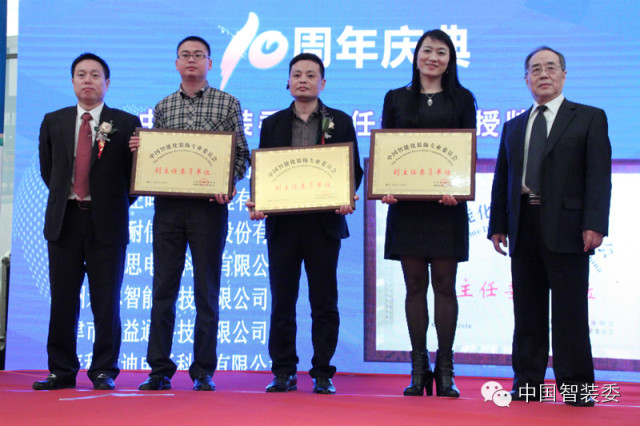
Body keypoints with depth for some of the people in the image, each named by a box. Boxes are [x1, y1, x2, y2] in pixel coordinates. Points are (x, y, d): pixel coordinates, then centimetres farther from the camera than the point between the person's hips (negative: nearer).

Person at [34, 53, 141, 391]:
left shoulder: (126, 123, 2)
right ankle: (62, 370, 13)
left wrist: (117, 204, 1)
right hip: (64, 220, 3)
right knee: (62, 300, 5)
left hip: (106, 223, -3)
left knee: (106, 302, 0)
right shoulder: (53, 122, 11)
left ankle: (104, 371, 9)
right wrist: (64, 198, 12)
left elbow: (135, 171, 4)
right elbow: (47, 169, 18)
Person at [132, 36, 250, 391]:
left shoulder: (227, 103, 6)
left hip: (209, 206, -3)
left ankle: (204, 372, 10)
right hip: (167, 205, 3)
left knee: (206, 292, 2)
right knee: (163, 289, 2)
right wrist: (139, 149, -3)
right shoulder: (162, 107, 15)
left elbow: (241, 154, 2)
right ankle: (160, 370, 9)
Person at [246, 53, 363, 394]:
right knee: (282, 300, 5)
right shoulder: (272, 124, 12)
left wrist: (345, 199, -13)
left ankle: (322, 373, 11)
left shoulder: (340, 122, 8)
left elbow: (354, 169, 6)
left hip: (324, 222, -1)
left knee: (324, 302, 3)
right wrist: (256, 202, -8)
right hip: (282, 223, 2)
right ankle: (284, 372, 14)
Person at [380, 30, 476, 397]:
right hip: (406, 202, 1)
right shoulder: (396, 99, 12)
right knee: (415, 285, 4)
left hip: (447, 204, -1)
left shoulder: (461, 99, 9)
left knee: (444, 285, 1)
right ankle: (419, 368, 10)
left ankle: (445, 368, 7)